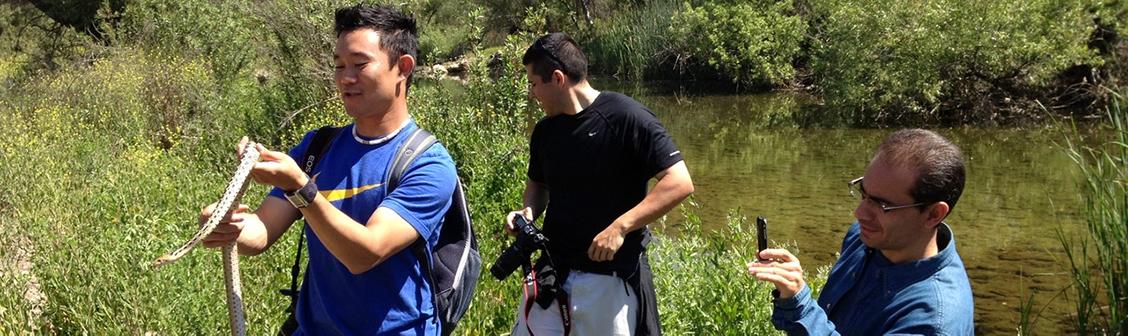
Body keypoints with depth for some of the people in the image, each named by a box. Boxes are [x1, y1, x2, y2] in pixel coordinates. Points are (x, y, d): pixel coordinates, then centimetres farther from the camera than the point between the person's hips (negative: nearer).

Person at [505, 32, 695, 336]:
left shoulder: (625, 117, -14)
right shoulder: (545, 130, 6)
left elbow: (680, 183, -18)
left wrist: (620, 227, -24)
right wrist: (529, 212, 0)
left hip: (610, 274, -6)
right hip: (551, 268, 6)